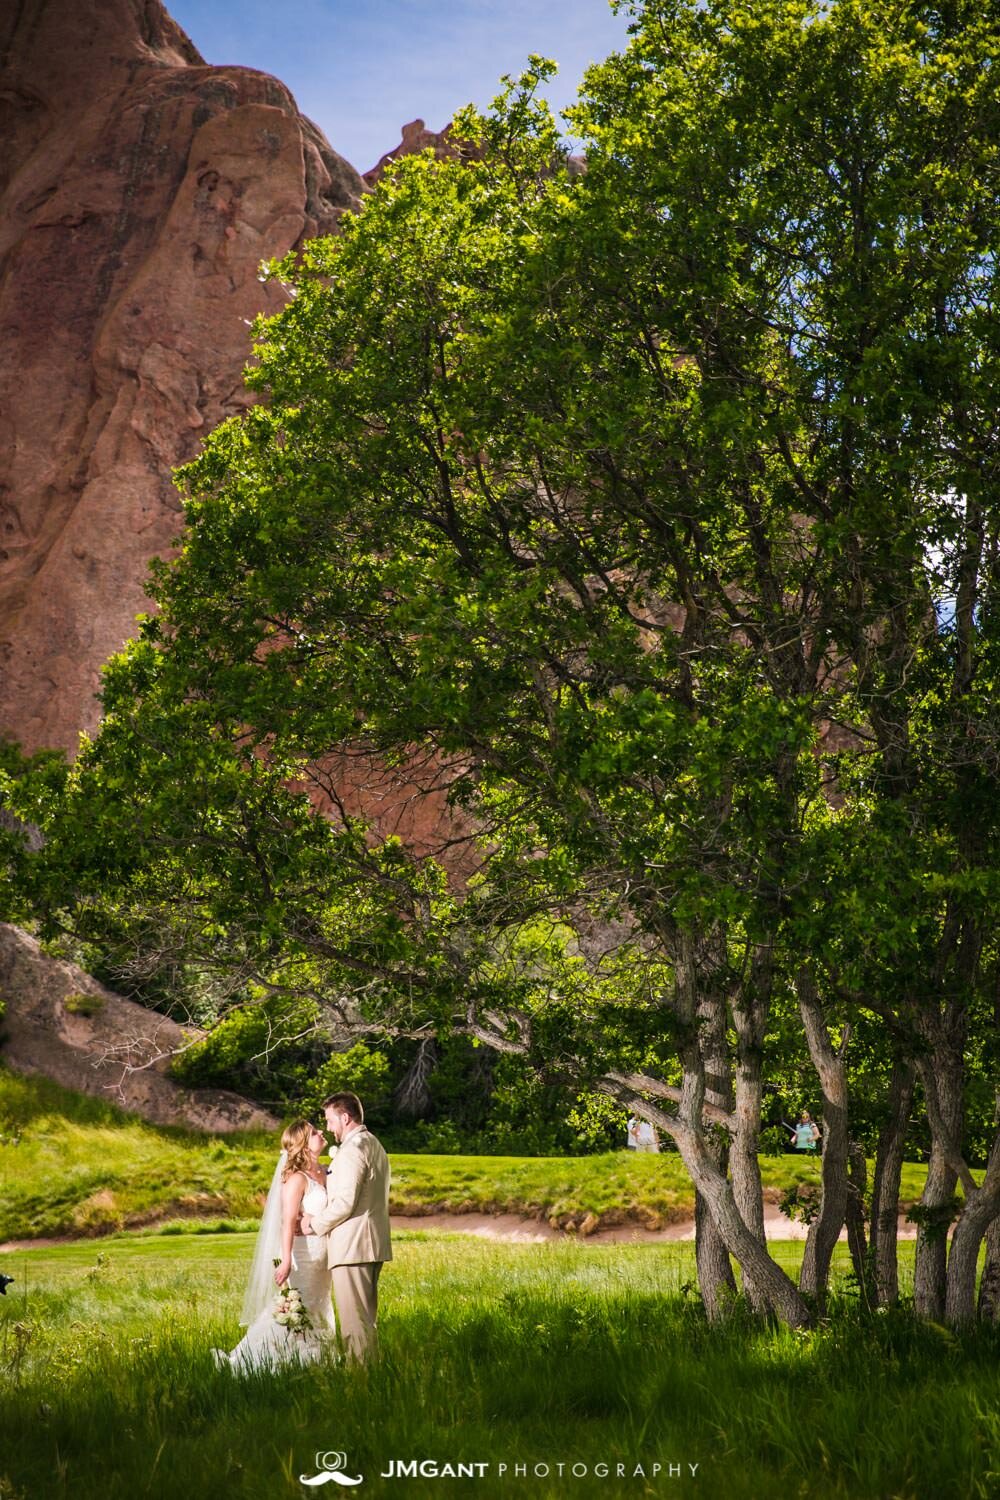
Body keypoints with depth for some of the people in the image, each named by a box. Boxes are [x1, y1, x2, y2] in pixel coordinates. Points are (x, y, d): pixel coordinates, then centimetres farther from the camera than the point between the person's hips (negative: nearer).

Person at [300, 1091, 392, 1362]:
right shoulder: (374, 1145, 18)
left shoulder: (352, 1149, -14)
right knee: (367, 1316, 15)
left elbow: (345, 1202, -20)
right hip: (373, 1245, 10)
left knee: (353, 1319, -7)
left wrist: (315, 1224, -6)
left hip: (351, 1247, -10)